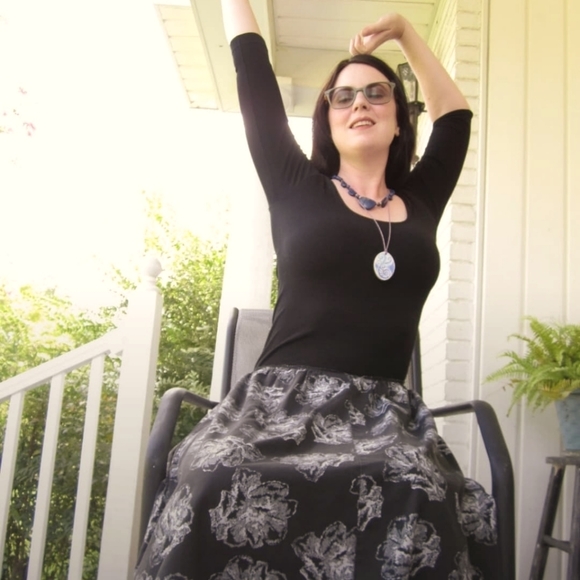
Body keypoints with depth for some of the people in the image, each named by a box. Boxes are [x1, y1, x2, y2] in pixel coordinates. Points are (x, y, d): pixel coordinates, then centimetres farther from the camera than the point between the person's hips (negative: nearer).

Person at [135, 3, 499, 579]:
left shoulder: (419, 203, 17)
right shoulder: (296, 187, 11)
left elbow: (454, 114, 32)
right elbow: (253, 72, 17)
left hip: (384, 416, 2)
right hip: (283, 403, -1)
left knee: (420, 516, -32)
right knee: (220, 495, -34)